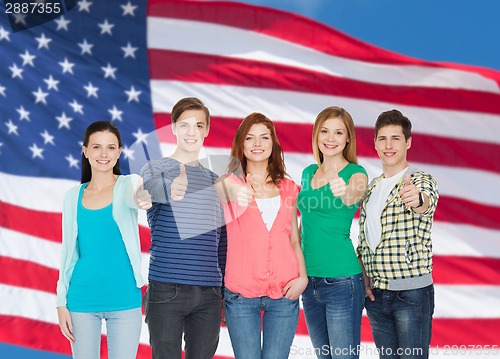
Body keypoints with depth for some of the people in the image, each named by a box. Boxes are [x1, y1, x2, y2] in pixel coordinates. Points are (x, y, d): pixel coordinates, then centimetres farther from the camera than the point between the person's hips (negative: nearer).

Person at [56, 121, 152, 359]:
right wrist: (61, 302, 5)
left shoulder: (127, 185, -2)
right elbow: (68, 251, 9)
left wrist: (142, 197, -51)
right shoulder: (73, 196, 6)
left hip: (124, 300, -2)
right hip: (82, 300, 2)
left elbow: (135, 193, -27)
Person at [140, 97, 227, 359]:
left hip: (209, 294, 4)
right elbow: (154, 188, -24)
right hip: (167, 290, -4)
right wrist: (172, 188, -46)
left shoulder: (215, 181, 15)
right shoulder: (155, 168, 2)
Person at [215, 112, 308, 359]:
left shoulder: (288, 188, 11)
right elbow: (219, 191, -16)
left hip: (284, 293, 2)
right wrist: (235, 195, -36)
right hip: (241, 294, -2)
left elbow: (294, 240, 13)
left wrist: (302, 277, -1)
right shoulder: (231, 183, 4)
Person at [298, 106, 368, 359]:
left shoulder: (356, 174, -6)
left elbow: (354, 195, -29)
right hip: (309, 280, 6)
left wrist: (346, 193, -52)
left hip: (342, 280, -6)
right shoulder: (308, 173, 12)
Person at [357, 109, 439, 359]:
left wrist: (417, 199, -54)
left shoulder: (421, 181, -6)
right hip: (376, 294, 6)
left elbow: (428, 201, -31)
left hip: (412, 292, -6)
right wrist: (364, 280, 3)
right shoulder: (371, 187, 12)